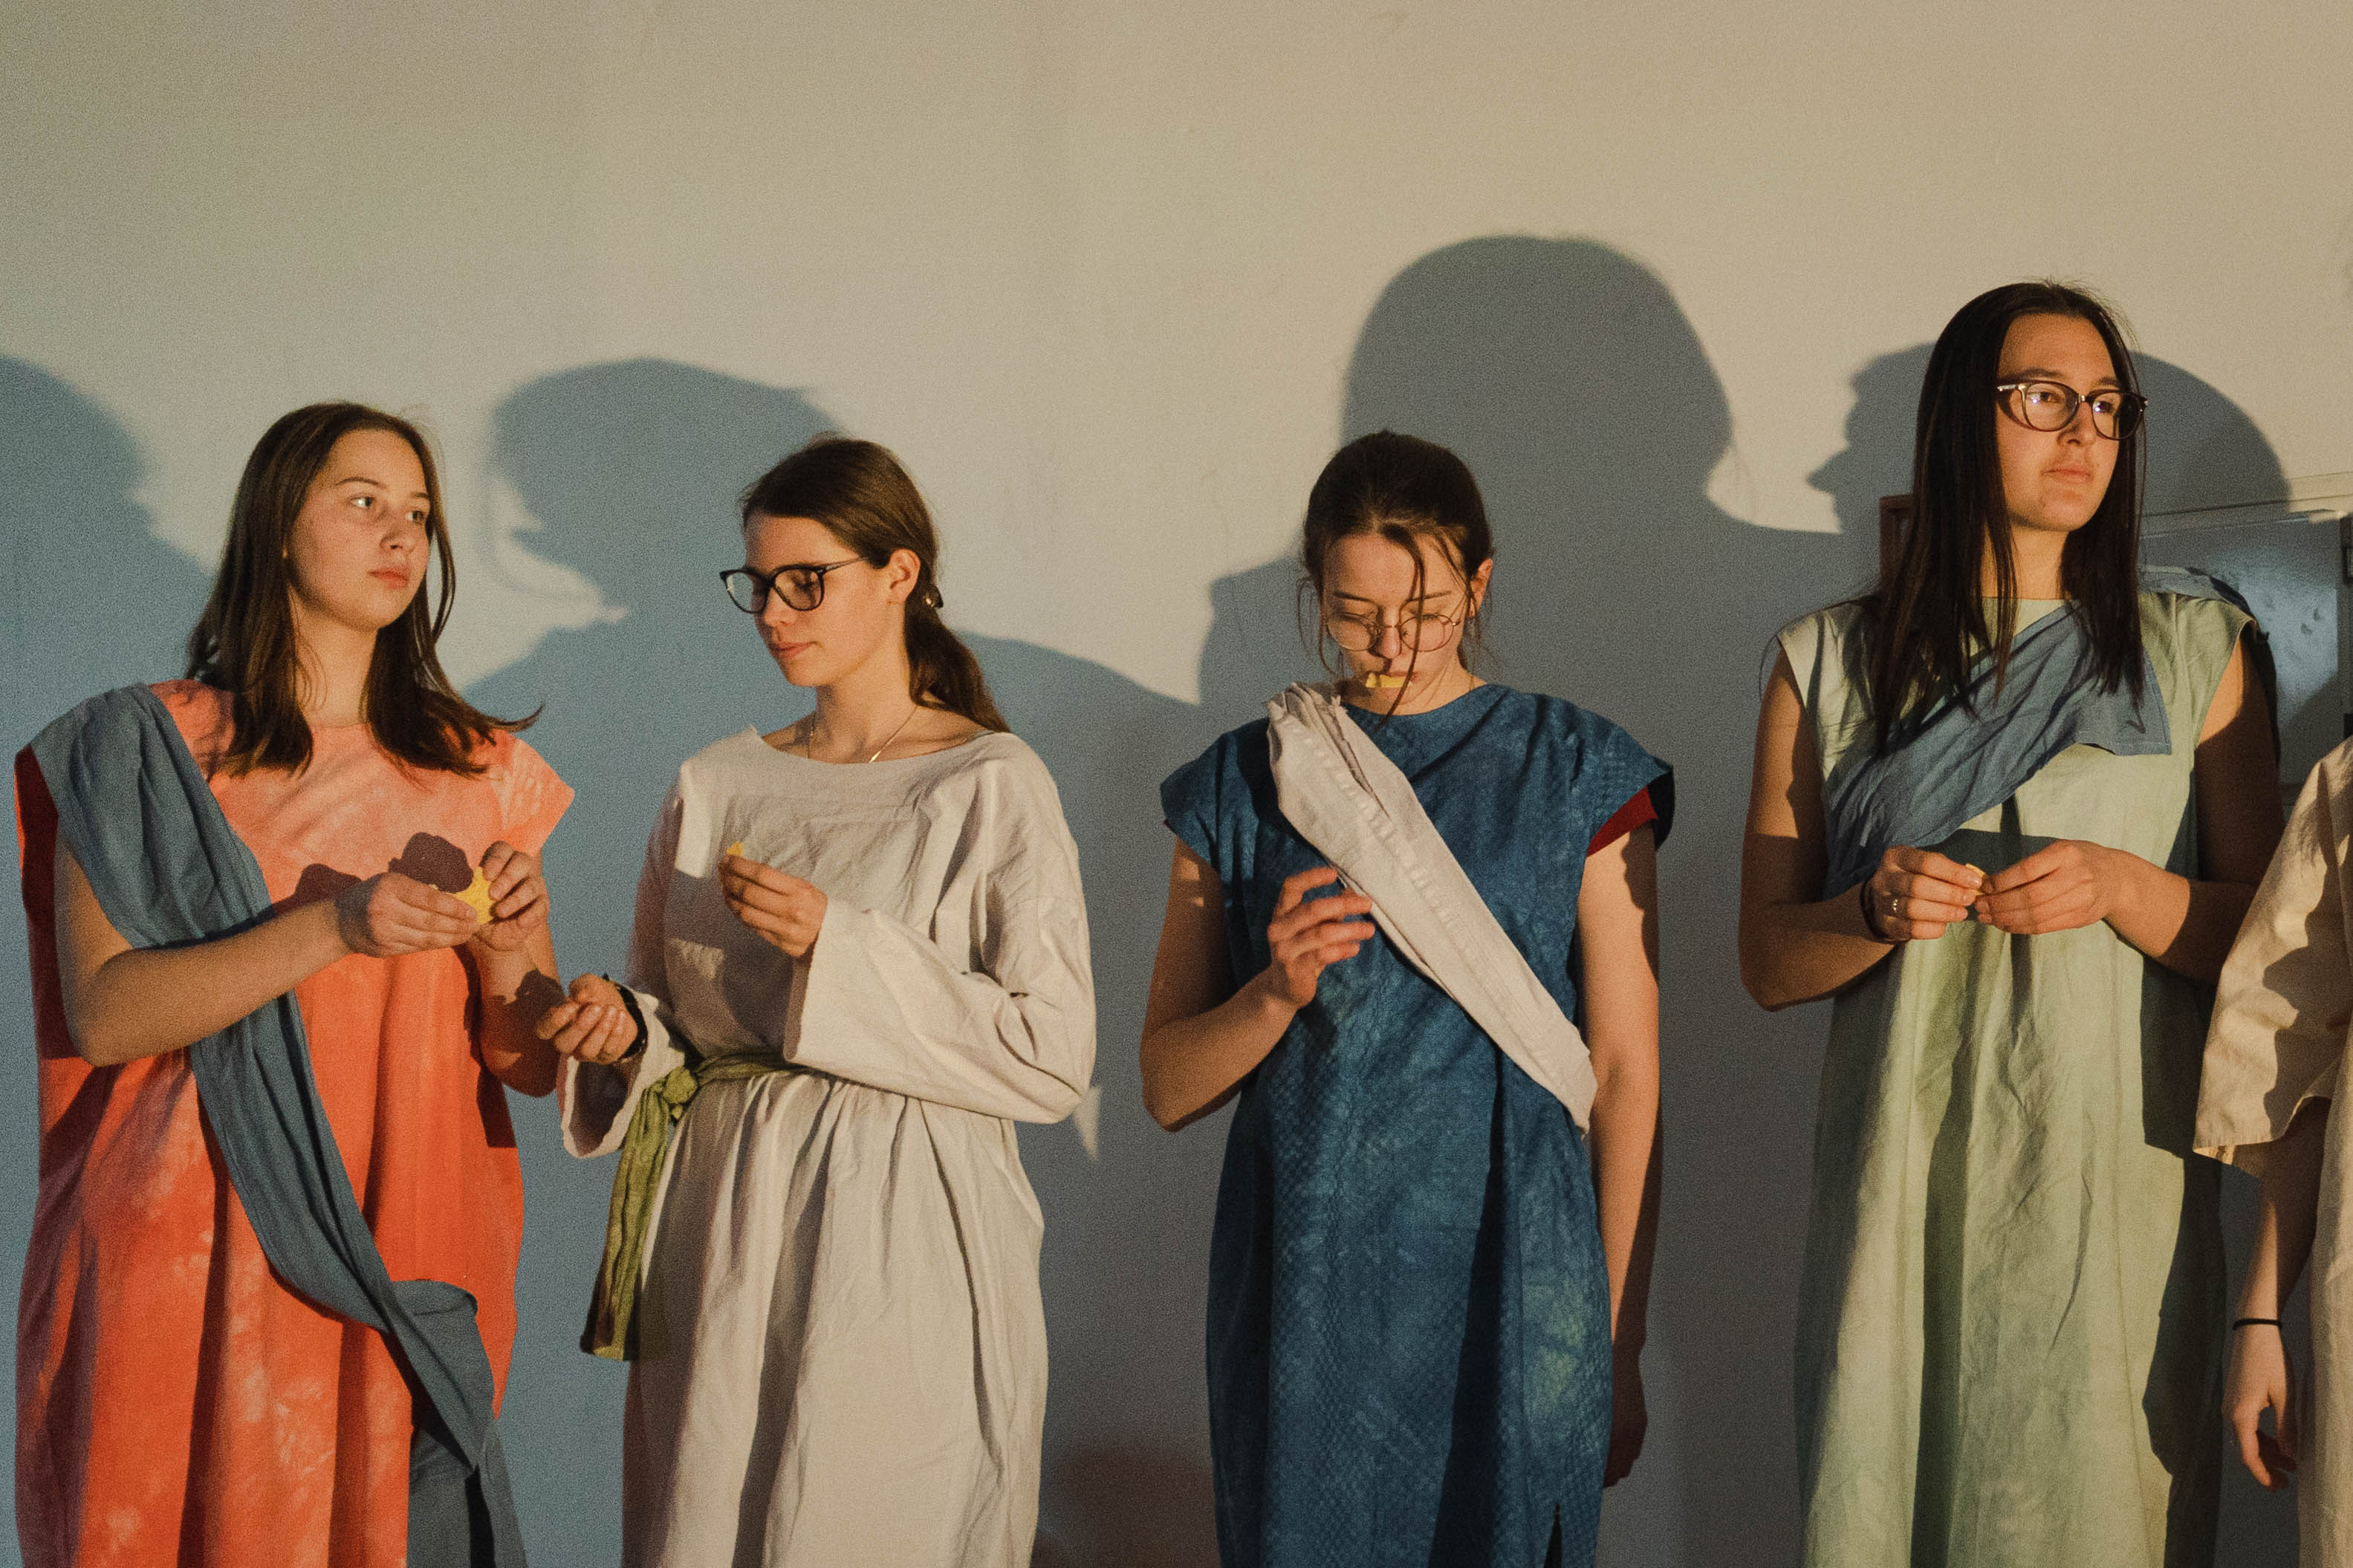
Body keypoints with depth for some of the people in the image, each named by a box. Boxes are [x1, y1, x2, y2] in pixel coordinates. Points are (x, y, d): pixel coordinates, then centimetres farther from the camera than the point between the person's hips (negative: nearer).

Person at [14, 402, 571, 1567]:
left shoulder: (481, 773, 10)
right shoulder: (146, 753, 1)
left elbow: (533, 1064, 11)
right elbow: (102, 1015, -10)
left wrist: (501, 953, -10)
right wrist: (330, 928, -20)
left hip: (405, 1284, 3)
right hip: (198, 1275, -2)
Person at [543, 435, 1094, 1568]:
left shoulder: (991, 787, -4)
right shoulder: (715, 787, 11)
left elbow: (1052, 1058, -11)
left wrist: (841, 949, -17)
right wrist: (626, 1032, -5)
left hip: (899, 1247, -4)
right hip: (718, 1238, 4)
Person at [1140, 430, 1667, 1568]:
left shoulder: (1579, 776, 2)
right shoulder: (1241, 784, 6)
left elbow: (1625, 1077, 1)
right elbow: (1169, 1089, 7)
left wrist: (1619, 1345, -2)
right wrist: (1276, 994, -13)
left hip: (1506, 1273, -1)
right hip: (1306, 1282, 1)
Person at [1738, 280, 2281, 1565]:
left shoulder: (2193, 650, 9)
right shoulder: (1829, 665, 8)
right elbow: (1767, 960, 8)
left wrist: (2122, 888, -12)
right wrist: (1874, 912, -12)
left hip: (2112, 1187, 0)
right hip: (1902, 1186, 0)